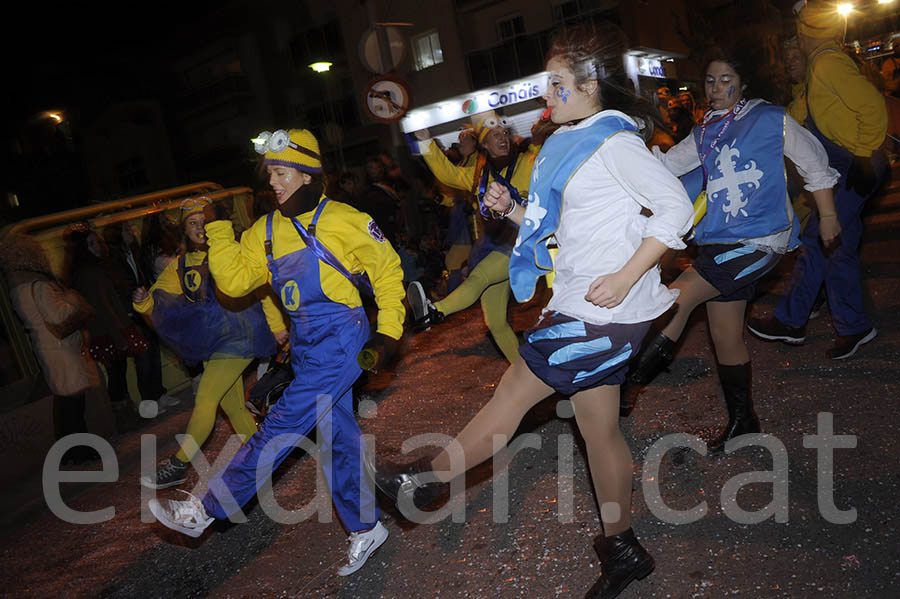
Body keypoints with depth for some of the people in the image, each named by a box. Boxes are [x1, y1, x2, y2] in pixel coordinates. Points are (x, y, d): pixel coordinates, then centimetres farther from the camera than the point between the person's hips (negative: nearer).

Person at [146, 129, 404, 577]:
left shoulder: (344, 220, -8)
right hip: (305, 344, 7)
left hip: (341, 337, -7)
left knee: (281, 425, -8)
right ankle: (365, 529, 26)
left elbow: (387, 272, -2)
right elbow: (235, 281, 3)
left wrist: (388, 333, -6)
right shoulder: (266, 231, 9)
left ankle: (206, 509, 3)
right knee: (337, 437, 12)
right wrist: (217, 230, -5)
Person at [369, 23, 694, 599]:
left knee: (515, 390, 0)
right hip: (587, 308, 10)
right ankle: (622, 549, 28)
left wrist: (625, 278, -23)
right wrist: (513, 209, 4)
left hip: (603, 309, -9)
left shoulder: (613, 141, -10)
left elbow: (675, 206, -17)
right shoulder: (572, 144, 18)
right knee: (599, 427, 14)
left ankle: (428, 479, 17)